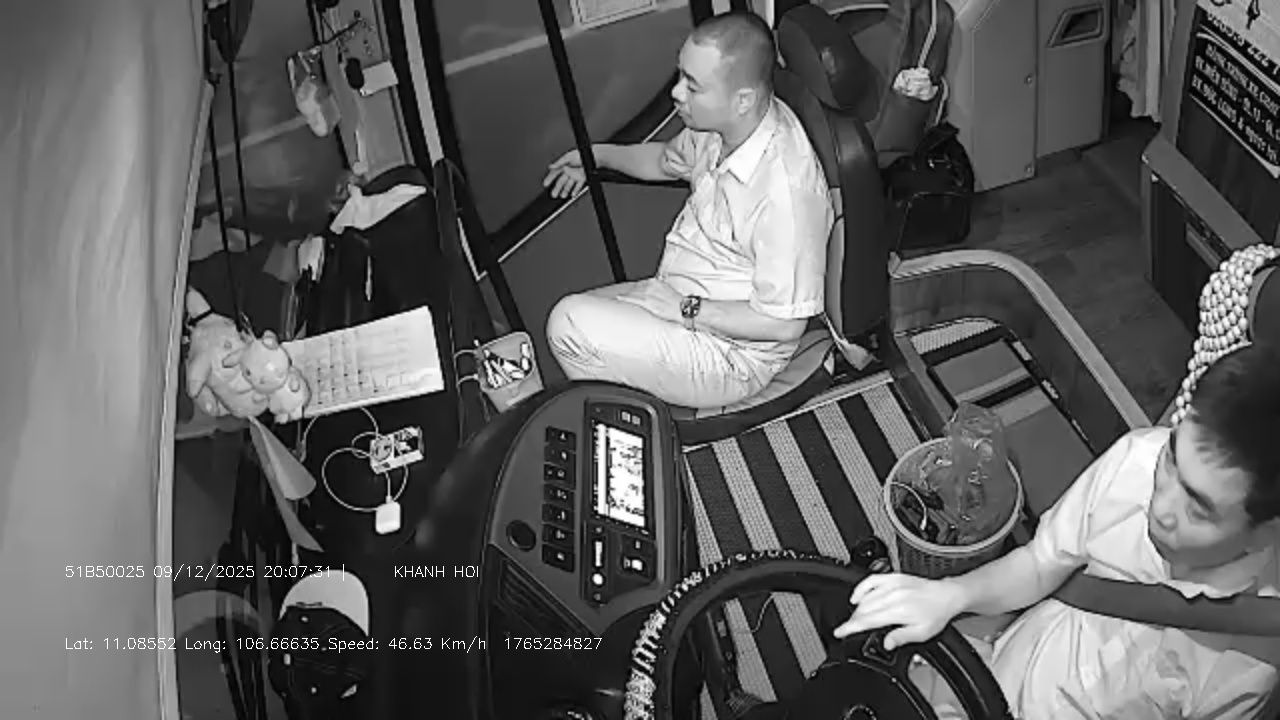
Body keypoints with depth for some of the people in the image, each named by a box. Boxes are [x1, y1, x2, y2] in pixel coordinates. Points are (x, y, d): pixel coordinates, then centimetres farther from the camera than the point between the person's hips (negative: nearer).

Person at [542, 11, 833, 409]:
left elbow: (784, 323, -26)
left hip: (732, 354, -9)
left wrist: (685, 309, -21)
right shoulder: (722, 123, -6)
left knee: (570, 326, -16)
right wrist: (598, 156, 14)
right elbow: (672, 158, 20)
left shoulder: (785, 189, -33)